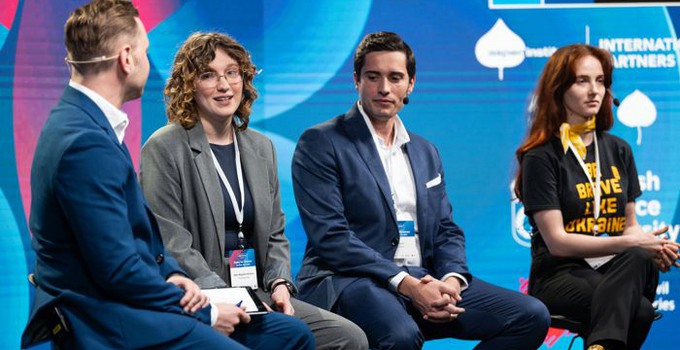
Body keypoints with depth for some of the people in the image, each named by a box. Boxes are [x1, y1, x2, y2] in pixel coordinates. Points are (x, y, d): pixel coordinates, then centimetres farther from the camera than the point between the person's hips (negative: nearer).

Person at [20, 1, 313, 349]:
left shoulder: (83, 121, 10)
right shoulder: (86, 143, -21)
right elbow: (119, 271, -22)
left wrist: (171, 274, 2)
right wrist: (205, 314, -11)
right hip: (109, 322, -10)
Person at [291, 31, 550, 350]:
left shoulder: (426, 152, 21)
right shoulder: (320, 143, -1)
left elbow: (446, 231, 18)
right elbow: (330, 237, -11)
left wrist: (451, 279, -6)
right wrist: (407, 284, -19)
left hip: (425, 279, 7)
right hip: (350, 281, -7)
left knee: (531, 316, -11)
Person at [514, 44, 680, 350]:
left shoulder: (618, 151, 16)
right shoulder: (541, 158, -2)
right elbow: (557, 241, -9)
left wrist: (654, 248, -6)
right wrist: (630, 243, -17)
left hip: (617, 268, 5)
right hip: (559, 274, -5)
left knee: (641, 261, -35)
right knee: (639, 311, -36)